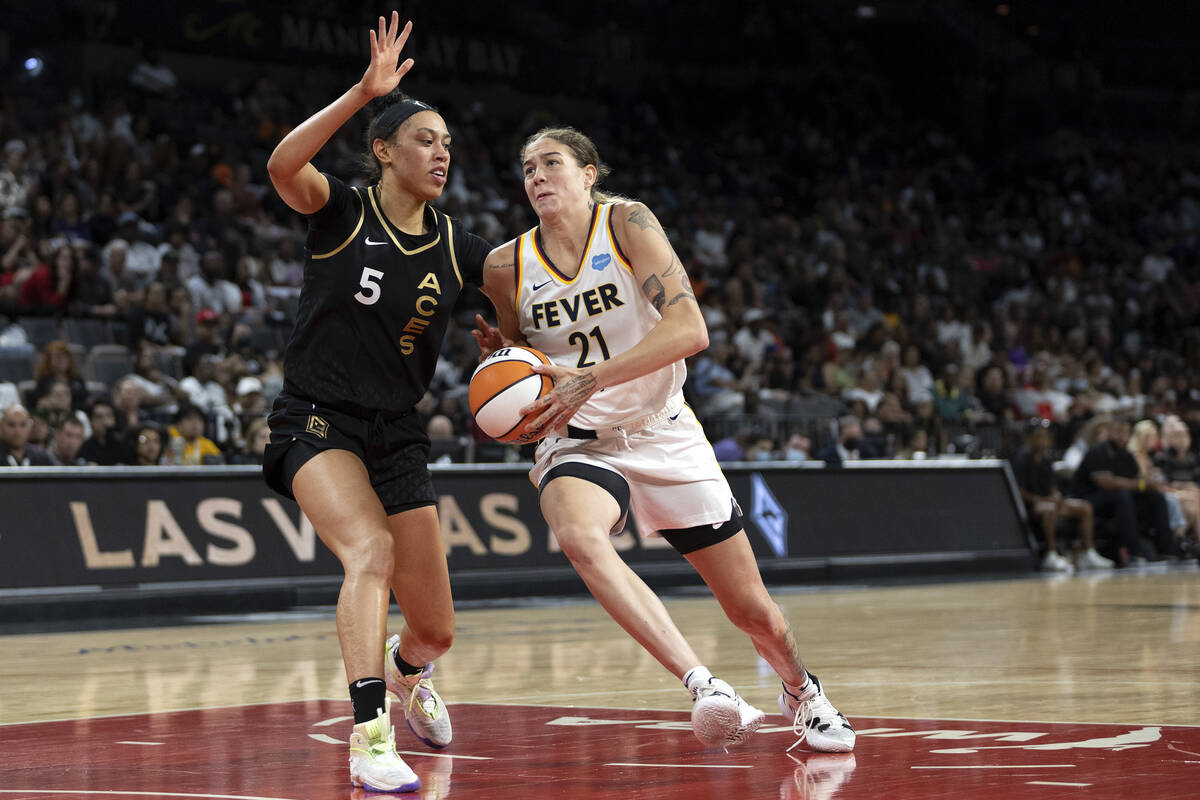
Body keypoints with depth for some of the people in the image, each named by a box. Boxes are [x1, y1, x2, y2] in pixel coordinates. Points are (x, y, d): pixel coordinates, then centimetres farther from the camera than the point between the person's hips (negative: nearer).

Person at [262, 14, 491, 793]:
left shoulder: (456, 247, 3)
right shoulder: (342, 212, -7)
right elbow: (284, 165, -27)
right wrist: (365, 92, -35)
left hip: (398, 433, 4)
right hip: (317, 423, -4)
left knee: (436, 632, 5)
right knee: (371, 551, -33)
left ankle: (406, 671, 43)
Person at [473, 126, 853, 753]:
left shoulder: (627, 222, -12)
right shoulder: (506, 267, -3)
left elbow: (689, 329, -24)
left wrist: (590, 379, -32)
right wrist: (502, 354, -9)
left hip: (664, 435, -1)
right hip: (578, 443, 1)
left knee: (755, 613, 6)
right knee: (579, 536, -38)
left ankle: (801, 693, 40)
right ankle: (704, 686, -43)